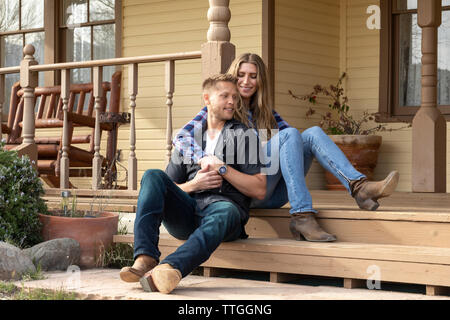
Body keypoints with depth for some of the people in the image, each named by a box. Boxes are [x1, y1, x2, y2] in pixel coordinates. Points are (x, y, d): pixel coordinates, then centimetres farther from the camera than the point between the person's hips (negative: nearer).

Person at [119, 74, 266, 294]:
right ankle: (145, 259, -38)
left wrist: (222, 168, 0)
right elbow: (167, 190, 21)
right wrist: (193, 185, 1)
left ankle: (170, 268, -65)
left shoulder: (245, 136, 19)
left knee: (225, 212, -40)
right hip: (185, 215, 3)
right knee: (153, 176, -23)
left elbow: (259, 191, 9)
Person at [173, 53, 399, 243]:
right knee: (289, 134, -23)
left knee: (312, 133, -12)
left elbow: (296, 141, 13)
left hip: (272, 196, 5)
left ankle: (358, 187, -33)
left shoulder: (266, 113, 24)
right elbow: (181, 139, -6)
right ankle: (302, 217, -37)